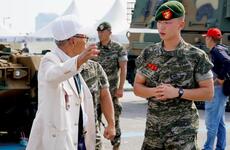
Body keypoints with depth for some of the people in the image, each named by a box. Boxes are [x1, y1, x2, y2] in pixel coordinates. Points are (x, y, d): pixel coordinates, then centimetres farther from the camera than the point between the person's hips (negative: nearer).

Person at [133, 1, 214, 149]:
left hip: (182, 128, -4)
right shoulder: (148, 53, 3)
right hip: (153, 126, 4)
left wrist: (178, 92, -19)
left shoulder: (197, 56, -8)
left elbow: (208, 92, -6)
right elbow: (137, 87, 8)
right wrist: (154, 91, -14)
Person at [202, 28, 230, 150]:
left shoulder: (217, 50, -15)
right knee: (219, 122, 14)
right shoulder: (219, 49, 15)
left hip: (217, 89, -10)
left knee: (211, 122, -5)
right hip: (219, 89, 10)